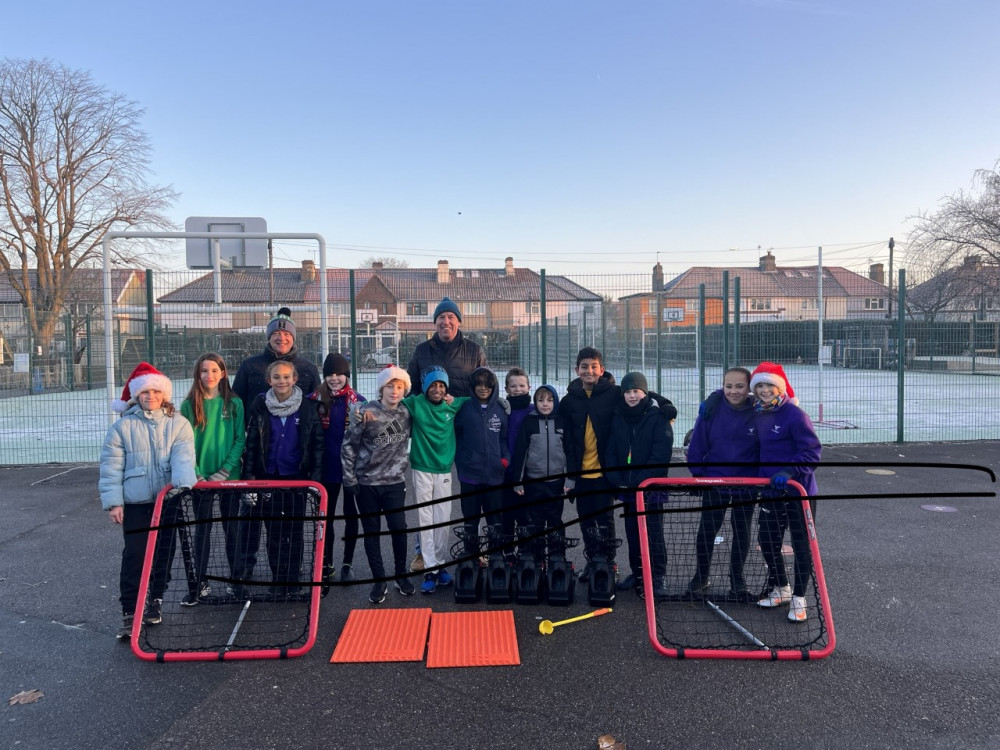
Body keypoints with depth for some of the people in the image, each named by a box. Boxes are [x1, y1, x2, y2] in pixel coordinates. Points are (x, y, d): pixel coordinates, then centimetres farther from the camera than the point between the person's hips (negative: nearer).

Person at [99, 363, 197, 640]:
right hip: (135, 503, -1)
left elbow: (183, 458, -13)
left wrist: (183, 483, -31)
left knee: (164, 554, 12)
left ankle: (156, 600, 32)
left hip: (169, 501, 1)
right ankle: (129, 612, 7)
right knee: (134, 556, -2)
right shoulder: (123, 426, 0)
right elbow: (111, 466, -1)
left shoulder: (178, 424, 0)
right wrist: (113, 501, -7)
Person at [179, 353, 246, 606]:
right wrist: (196, 475, -12)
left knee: (232, 528, 7)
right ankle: (200, 584, 17)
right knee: (202, 530, 8)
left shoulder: (234, 403, -1)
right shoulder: (189, 405, 0)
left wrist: (224, 471, -12)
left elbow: (240, 440, -3)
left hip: (230, 476, 0)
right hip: (201, 477, 0)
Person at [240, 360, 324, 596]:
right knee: (274, 530, 8)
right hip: (268, 476, 1)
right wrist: (249, 474, -4)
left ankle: (293, 579, 20)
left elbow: (317, 443, -3)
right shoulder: (260, 406, -1)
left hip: (297, 476, -1)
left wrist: (316, 475, -8)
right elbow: (251, 442, 1)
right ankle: (277, 578, 21)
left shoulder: (308, 407, -4)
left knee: (294, 529, 8)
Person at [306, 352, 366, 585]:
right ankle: (326, 564, 25)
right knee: (326, 516, 11)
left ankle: (347, 563, 24)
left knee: (351, 516, 11)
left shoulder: (359, 402, -6)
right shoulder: (315, 400, -3)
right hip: (327, 468, 1)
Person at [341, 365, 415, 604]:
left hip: (395, 482, 2)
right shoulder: (366, 412, -11)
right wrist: (349, 478, -7)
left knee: (399, 529, 2)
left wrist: (402, 464, 7)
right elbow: (348, 445, -6)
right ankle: (379, 580, 19)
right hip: (367, 483, -2)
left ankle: (401, 575, 23)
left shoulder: (406, 414, 0)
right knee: (371, 532, 6)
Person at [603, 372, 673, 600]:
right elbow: (610, 451, 8)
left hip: (651, 485, -5)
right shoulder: (618, 417, 8)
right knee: (632, 531, 12)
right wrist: (616, 479, -5)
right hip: (626, 486, 5)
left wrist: (641, 480, -17)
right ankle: (637, 573, 25)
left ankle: (657, 577, 8)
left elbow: (661, 453, -13)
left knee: (652, 532, -2)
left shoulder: (658, 417, -7)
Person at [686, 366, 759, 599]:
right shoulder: (711, 408, -13)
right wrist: (697, 474, -5)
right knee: (706, 530, 9)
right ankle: (702, 576, 29)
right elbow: (697, 444, -6)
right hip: (714, 480, 0)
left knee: (741, 533, 14)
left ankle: (737, 580, 32)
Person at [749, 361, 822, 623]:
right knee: (767, 540, 14)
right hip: (771, 490, 7)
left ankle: (799, 598, 21)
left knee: (801, 544, 7)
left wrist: (789, 472, -28)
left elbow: (812, 452, -19)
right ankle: (781, 589, 34)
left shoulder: (795, 414, -16)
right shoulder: (758, 415, 5)